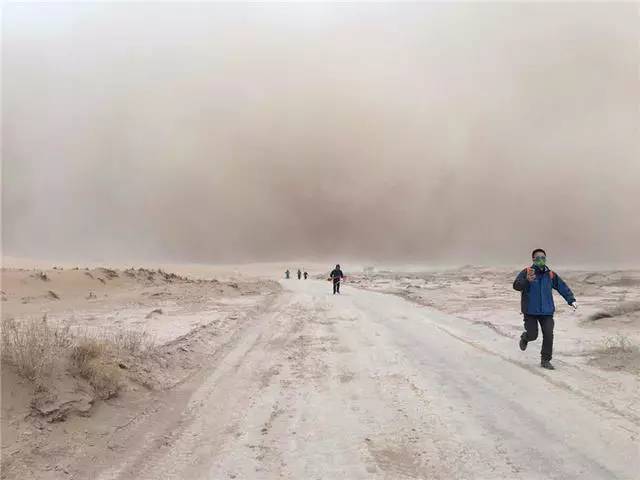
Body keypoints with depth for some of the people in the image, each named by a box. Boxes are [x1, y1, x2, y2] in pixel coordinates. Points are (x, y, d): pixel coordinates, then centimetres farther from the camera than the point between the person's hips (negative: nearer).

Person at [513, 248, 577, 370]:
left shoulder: (551, 275, 5)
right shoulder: (526, 272, -8)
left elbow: (563, 287, 9)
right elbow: (516, 286, -20)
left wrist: (571, 300, -2)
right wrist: (527, 281, -38)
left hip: (547, 311, 3)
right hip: (530, 311, -3)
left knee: (548, 335, -5)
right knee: (532, 335, 0)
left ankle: (545, 361, 9)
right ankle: (524, 338, 38)